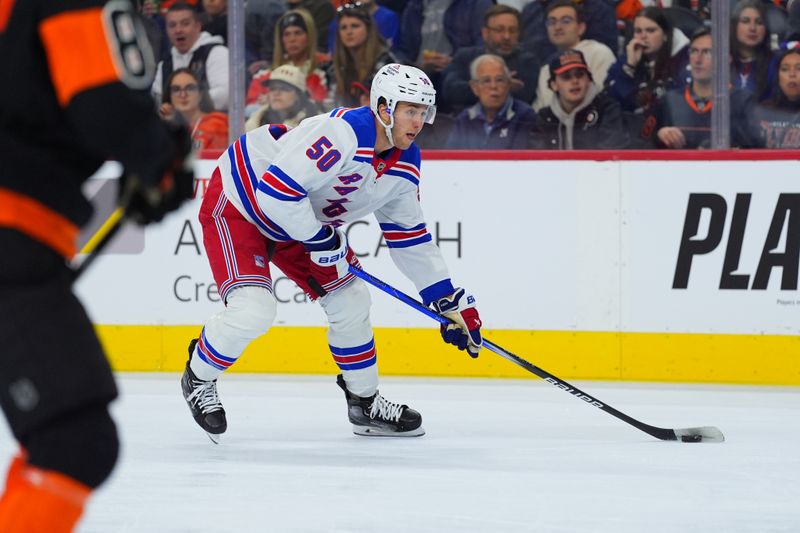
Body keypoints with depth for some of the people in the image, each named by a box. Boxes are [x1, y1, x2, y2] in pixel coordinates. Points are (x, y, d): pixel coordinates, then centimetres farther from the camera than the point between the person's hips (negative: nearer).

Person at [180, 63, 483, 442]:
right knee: (252, 311, -23)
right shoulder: (343, 134, -33)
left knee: (350, 301, 7)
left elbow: (410, 236, 8)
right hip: (237, 206, -9)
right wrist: (320, 240, -25)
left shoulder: (404, 165, -4)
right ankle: (198, 379, 5)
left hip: (302, 219, 9)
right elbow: (276, 190, -37)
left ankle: (365, 403, 25)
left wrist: (450, 300, 6)